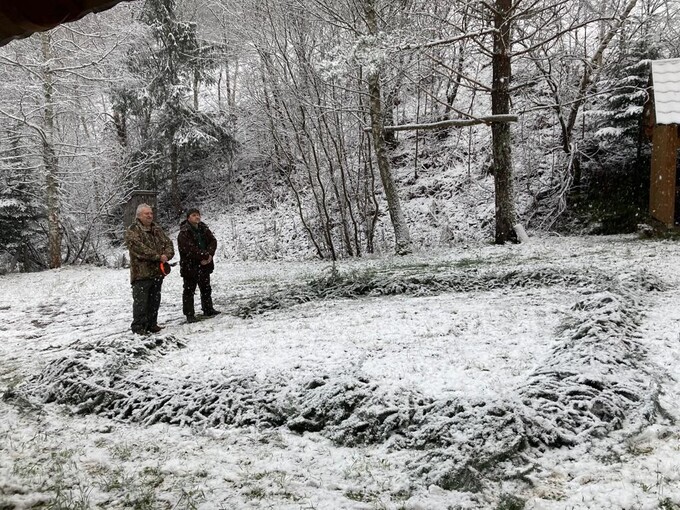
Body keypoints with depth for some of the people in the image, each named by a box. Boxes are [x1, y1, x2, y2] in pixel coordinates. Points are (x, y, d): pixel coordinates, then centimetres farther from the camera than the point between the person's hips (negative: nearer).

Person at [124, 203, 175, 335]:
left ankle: (152, 324, 23)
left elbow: (168, 243, 9)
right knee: (141, 301, -5)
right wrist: (158, 256, -21)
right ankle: (138, 326, 4)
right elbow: (139, 249, -20)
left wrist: (167, 254, -14)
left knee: (154, 300, 13)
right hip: (141, 273, -7)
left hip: (157, 272, 7)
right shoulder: (132, 231, -7)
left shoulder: (157, 230, 16)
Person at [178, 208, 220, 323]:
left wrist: (209, 255, -17)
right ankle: (189, 314, 6)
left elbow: (213, 241, 0)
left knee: (206, 288, 18)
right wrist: (205, 255, -22)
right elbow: (190, 249, -24)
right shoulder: (184, 233, -15)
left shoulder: (204, 229, 6)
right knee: (189, 290, 0)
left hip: (205, 265, 7)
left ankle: (208, 309, 33)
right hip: (190, 266, -7)